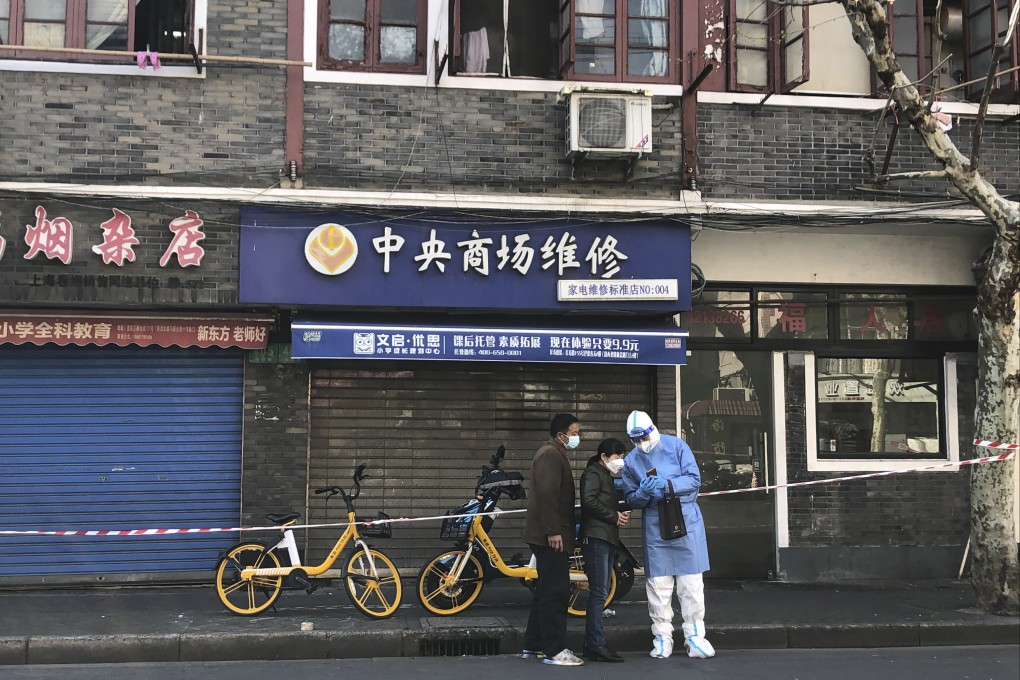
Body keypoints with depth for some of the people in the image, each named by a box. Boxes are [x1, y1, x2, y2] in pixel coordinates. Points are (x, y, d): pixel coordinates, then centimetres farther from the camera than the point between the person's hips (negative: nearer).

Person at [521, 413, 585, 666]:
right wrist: (553, 531, -25)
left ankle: (533, 645, 21)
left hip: (548, 534, 11)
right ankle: (554, 650, -8)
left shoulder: (555, 454, 21)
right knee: (556, 590, -10)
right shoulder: (551, 455, -13)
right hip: (550, 535, -11)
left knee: (546, 588, 15)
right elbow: (547, 494, -23)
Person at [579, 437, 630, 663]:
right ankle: (597, 645, -14)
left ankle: (591, 645, 12)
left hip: (607, 539, 10)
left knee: (599, 593, 9)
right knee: (599, 592, -13)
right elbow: (589, 501, -20)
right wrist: (614, 517, -12)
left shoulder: (606, 476, 26)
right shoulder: (593, 473, -5)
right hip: (596, 537, -10)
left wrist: (620, 515, 8)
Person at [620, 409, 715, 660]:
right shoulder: (631, 460, 6)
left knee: (691, 583, 1)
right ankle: (662, 637, 10)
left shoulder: (676, 446, -2)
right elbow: (631, 499, 7)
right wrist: (643, 493, -16)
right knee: (658, 585, 2)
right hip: (655, 526, 2)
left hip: (687, 523, -2)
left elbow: (694, 479, -7)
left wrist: (667, 485, -21)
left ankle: (694, 635, 8)